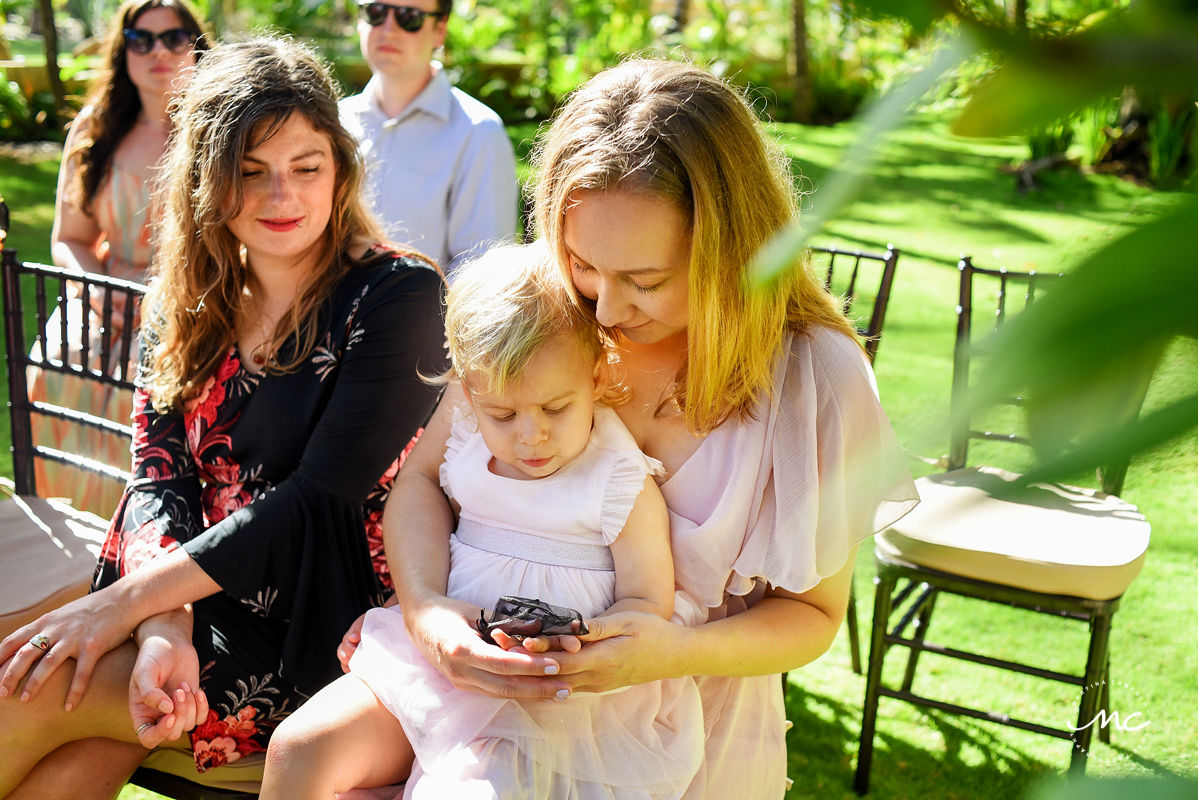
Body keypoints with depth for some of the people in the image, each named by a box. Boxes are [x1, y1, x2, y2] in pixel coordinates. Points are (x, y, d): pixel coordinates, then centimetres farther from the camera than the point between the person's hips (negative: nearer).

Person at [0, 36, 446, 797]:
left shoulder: (397, 296, -10)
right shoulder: (186, 301, 7)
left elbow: (322, 497, -16)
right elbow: (158, 478, 1)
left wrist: (128, 599, -17)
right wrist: (164, 626, -19)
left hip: (319, 629, -4)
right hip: (193, 600, 5)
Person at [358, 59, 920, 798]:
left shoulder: (817, 379, -15)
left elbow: (813, 614, -6)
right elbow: (422, 479, -5)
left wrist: (682, 651, -26)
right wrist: (425, 611, -25)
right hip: (513, 697, 3)